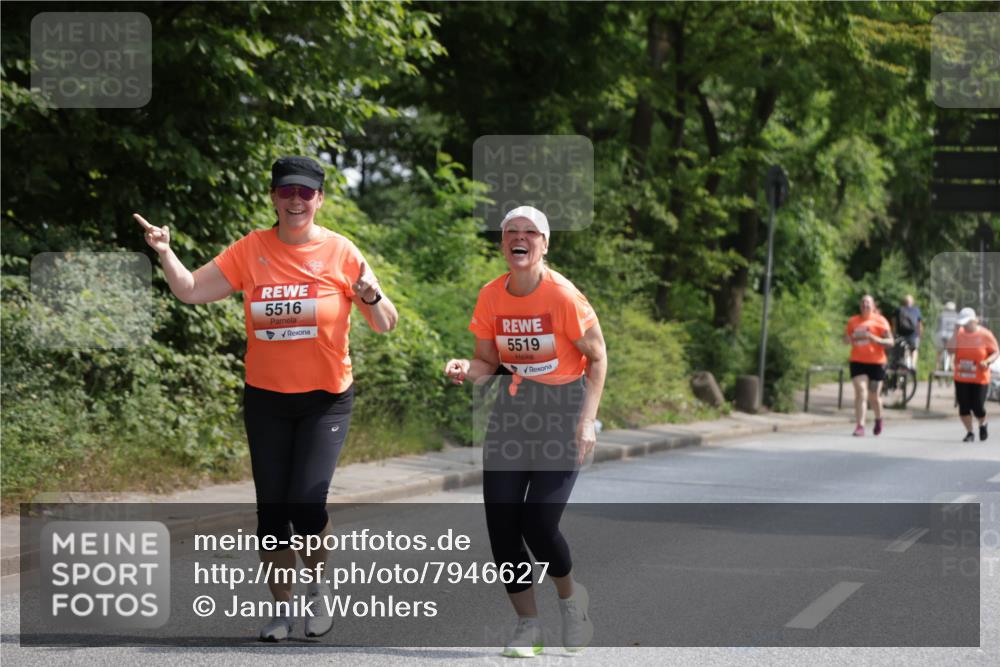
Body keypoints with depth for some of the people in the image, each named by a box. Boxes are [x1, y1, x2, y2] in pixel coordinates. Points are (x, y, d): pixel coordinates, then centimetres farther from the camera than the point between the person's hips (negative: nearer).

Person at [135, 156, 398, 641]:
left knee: (306, 506, -14)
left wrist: (372, 297, -23)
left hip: (325, 399, -2)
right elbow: (190, 291, 0)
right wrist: (165, 253, -16)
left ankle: (319, 588, 15)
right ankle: (282, 608, 20)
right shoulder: (250, 251, 0)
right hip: (266, 399, 2)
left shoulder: (340, 252, -5)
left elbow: (384, 325, -1)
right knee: (271, 510, 3)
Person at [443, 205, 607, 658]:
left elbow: (597, 358, -7)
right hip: (511, 413, 5)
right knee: (501, 526, -3)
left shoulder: (562, 295, -15)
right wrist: (464, 370, -15)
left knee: (539, 526, -13)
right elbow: (488, 362, 8)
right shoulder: (491, 297, -2)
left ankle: (571, 598, 20)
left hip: (561, 412, -5)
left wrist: (587, 420, -14)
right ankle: (528, 626, 16)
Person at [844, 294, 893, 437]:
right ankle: (860, 426, -15)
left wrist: (875, 339, -22)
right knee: (861, 392, -12)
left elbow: (890, 342, -5)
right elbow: (847, 338, 19)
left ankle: (878, 419, 36)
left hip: (876, 362, -2)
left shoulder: (880, 321, -2)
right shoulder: (853, 321, 8)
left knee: (873, 396, 7)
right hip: (857, 362, 2)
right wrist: (848, 339, -6)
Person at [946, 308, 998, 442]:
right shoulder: (960, 334, 1)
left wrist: (987, 361, -22)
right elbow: (951, 349, -9)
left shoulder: (985, 335, -8)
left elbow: (996, 353, -2)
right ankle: (969, 433, 18)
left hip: (979, 379, -3)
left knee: (977, 408, -3)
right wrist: (956, 332, -13)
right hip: (961, 378, 3)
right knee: (963, 407, 1)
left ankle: (983, 425, 30)